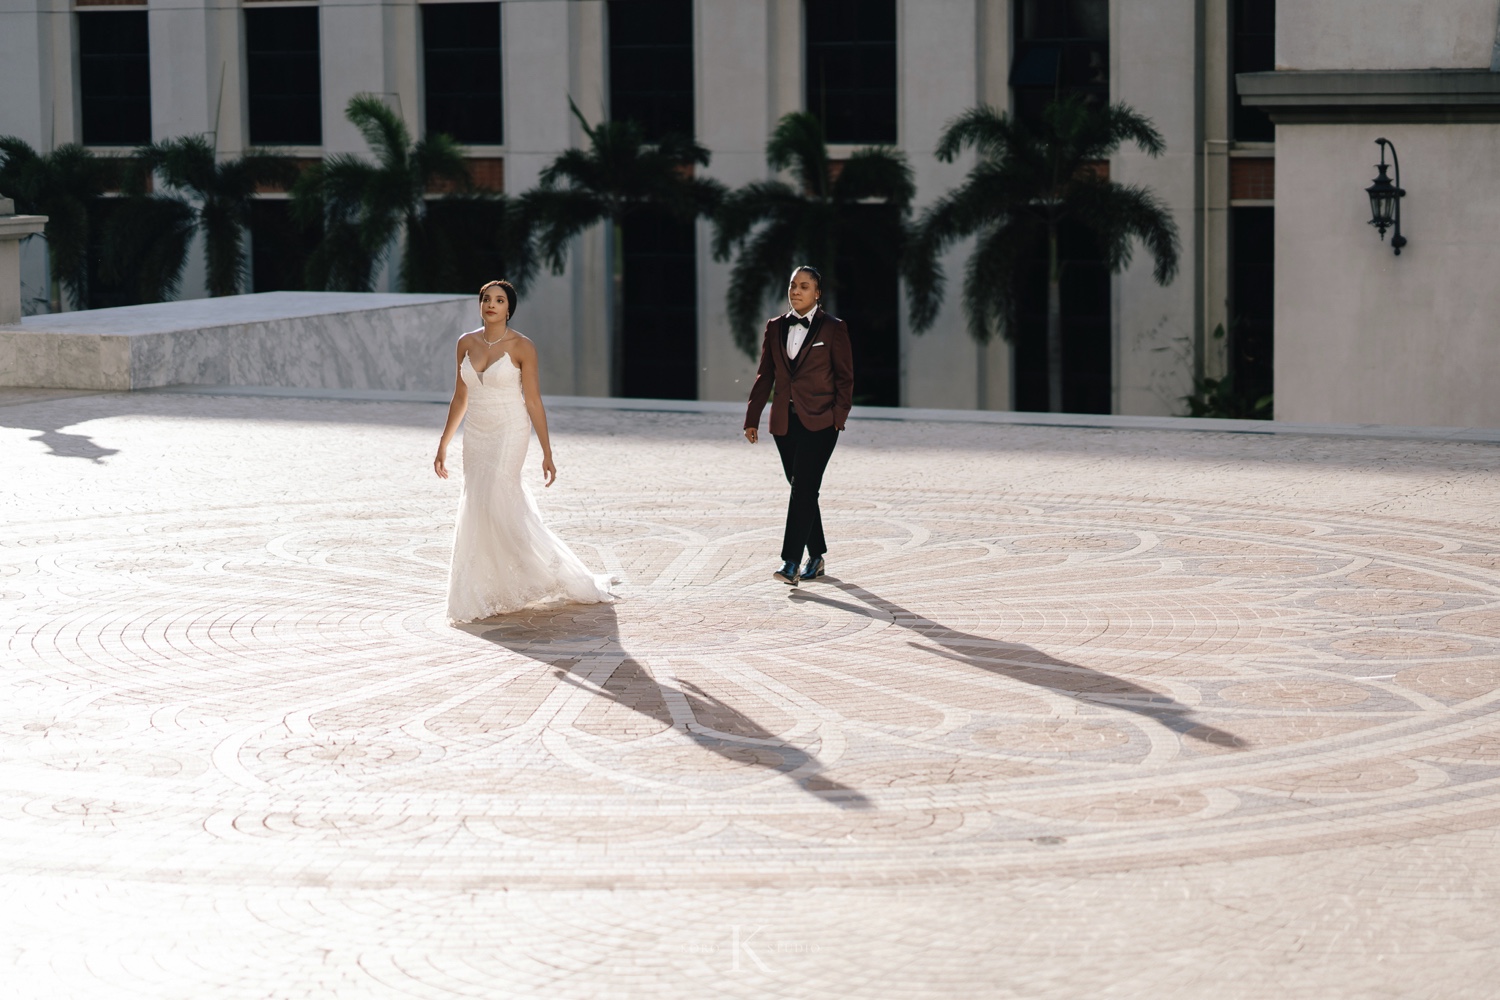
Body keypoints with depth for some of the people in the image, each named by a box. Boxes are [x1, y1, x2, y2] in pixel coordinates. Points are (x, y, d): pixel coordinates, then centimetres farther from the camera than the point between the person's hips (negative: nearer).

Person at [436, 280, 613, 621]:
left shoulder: (522, 347, -8)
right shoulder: (467, 343, 6)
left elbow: (533, 401, -7)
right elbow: (460, 398, 13)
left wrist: (547, 453, -7)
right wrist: (443, 445, 13)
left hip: (510, 433, -6)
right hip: (476, 436, 6)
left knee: (493, 506, -16)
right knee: (478, 510, 5)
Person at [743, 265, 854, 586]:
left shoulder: (833, 328, -1)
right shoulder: (775, 328, 11)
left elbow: (845, 376, -1)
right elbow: (765, 376, 12)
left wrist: (839, 417, -9)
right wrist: (752, 419, 7)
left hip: (819, 422, -5)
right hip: (785, 423, 5)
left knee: (804, 488, -13)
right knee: (801, 490, 10)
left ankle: (791, 562, -19)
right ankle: (816, 558, 20)